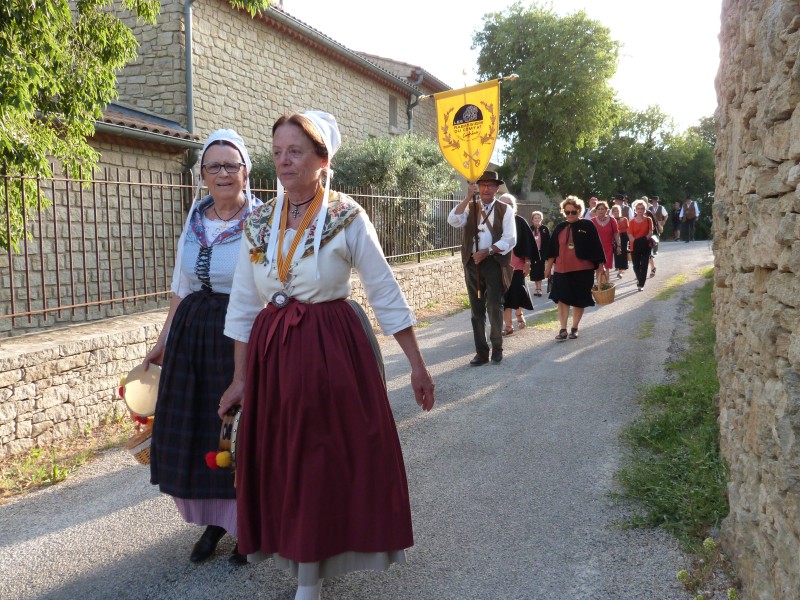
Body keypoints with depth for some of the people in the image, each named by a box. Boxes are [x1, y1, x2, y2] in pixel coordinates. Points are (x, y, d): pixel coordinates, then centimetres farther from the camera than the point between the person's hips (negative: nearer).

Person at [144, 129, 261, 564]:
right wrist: (163, 342, 19)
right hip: (192, 336, 6)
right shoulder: (195, 222, 10)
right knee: (194, 428, 10)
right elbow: (182, 289, 17)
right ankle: (213, 520, 29)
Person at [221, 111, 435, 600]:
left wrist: (418, 366, -3)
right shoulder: (259, 222, 5)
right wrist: (240, 379, 8)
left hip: (332, 351, -4)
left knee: (326, 459, 2)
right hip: (271, 355, 4)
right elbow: (243, 307, 9)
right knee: (280, 463, 10)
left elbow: (386, 294, -4)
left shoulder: (347, 217, -6)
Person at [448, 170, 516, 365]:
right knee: (477, 310, 6)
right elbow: (453, 221, -11)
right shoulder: (469, 207, 9)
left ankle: (497, 347, 15)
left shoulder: (505, 209, 3)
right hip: (472, 264, 3)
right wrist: (468, 197, -15)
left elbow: (509, 239, -6)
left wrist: (486, 252, -14)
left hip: (495, 263, -3)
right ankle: (481, 352, 14)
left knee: (494, 308, -4)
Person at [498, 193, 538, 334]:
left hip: (517, 264, -1)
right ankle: (508, 325, 9)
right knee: (504, 296, 2)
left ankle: (519, 314, 32)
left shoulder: (520, 222, -1)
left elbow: (528, 243, -1)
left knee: (518, 293, 0)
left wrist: (527, 262, -6)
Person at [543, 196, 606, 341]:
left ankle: (574, 329, 17)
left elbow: (596, 248, 0)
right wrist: (548, 266, 12)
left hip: (583, 270, -2)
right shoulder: (560, 228, 7)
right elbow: (552, 249, 12)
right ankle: (563, 330, -2)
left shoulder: (588, 226, -2)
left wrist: (600, 266, -1)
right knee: (562, 299, -5)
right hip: (562, 270, 2)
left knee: (579, 301, 6)